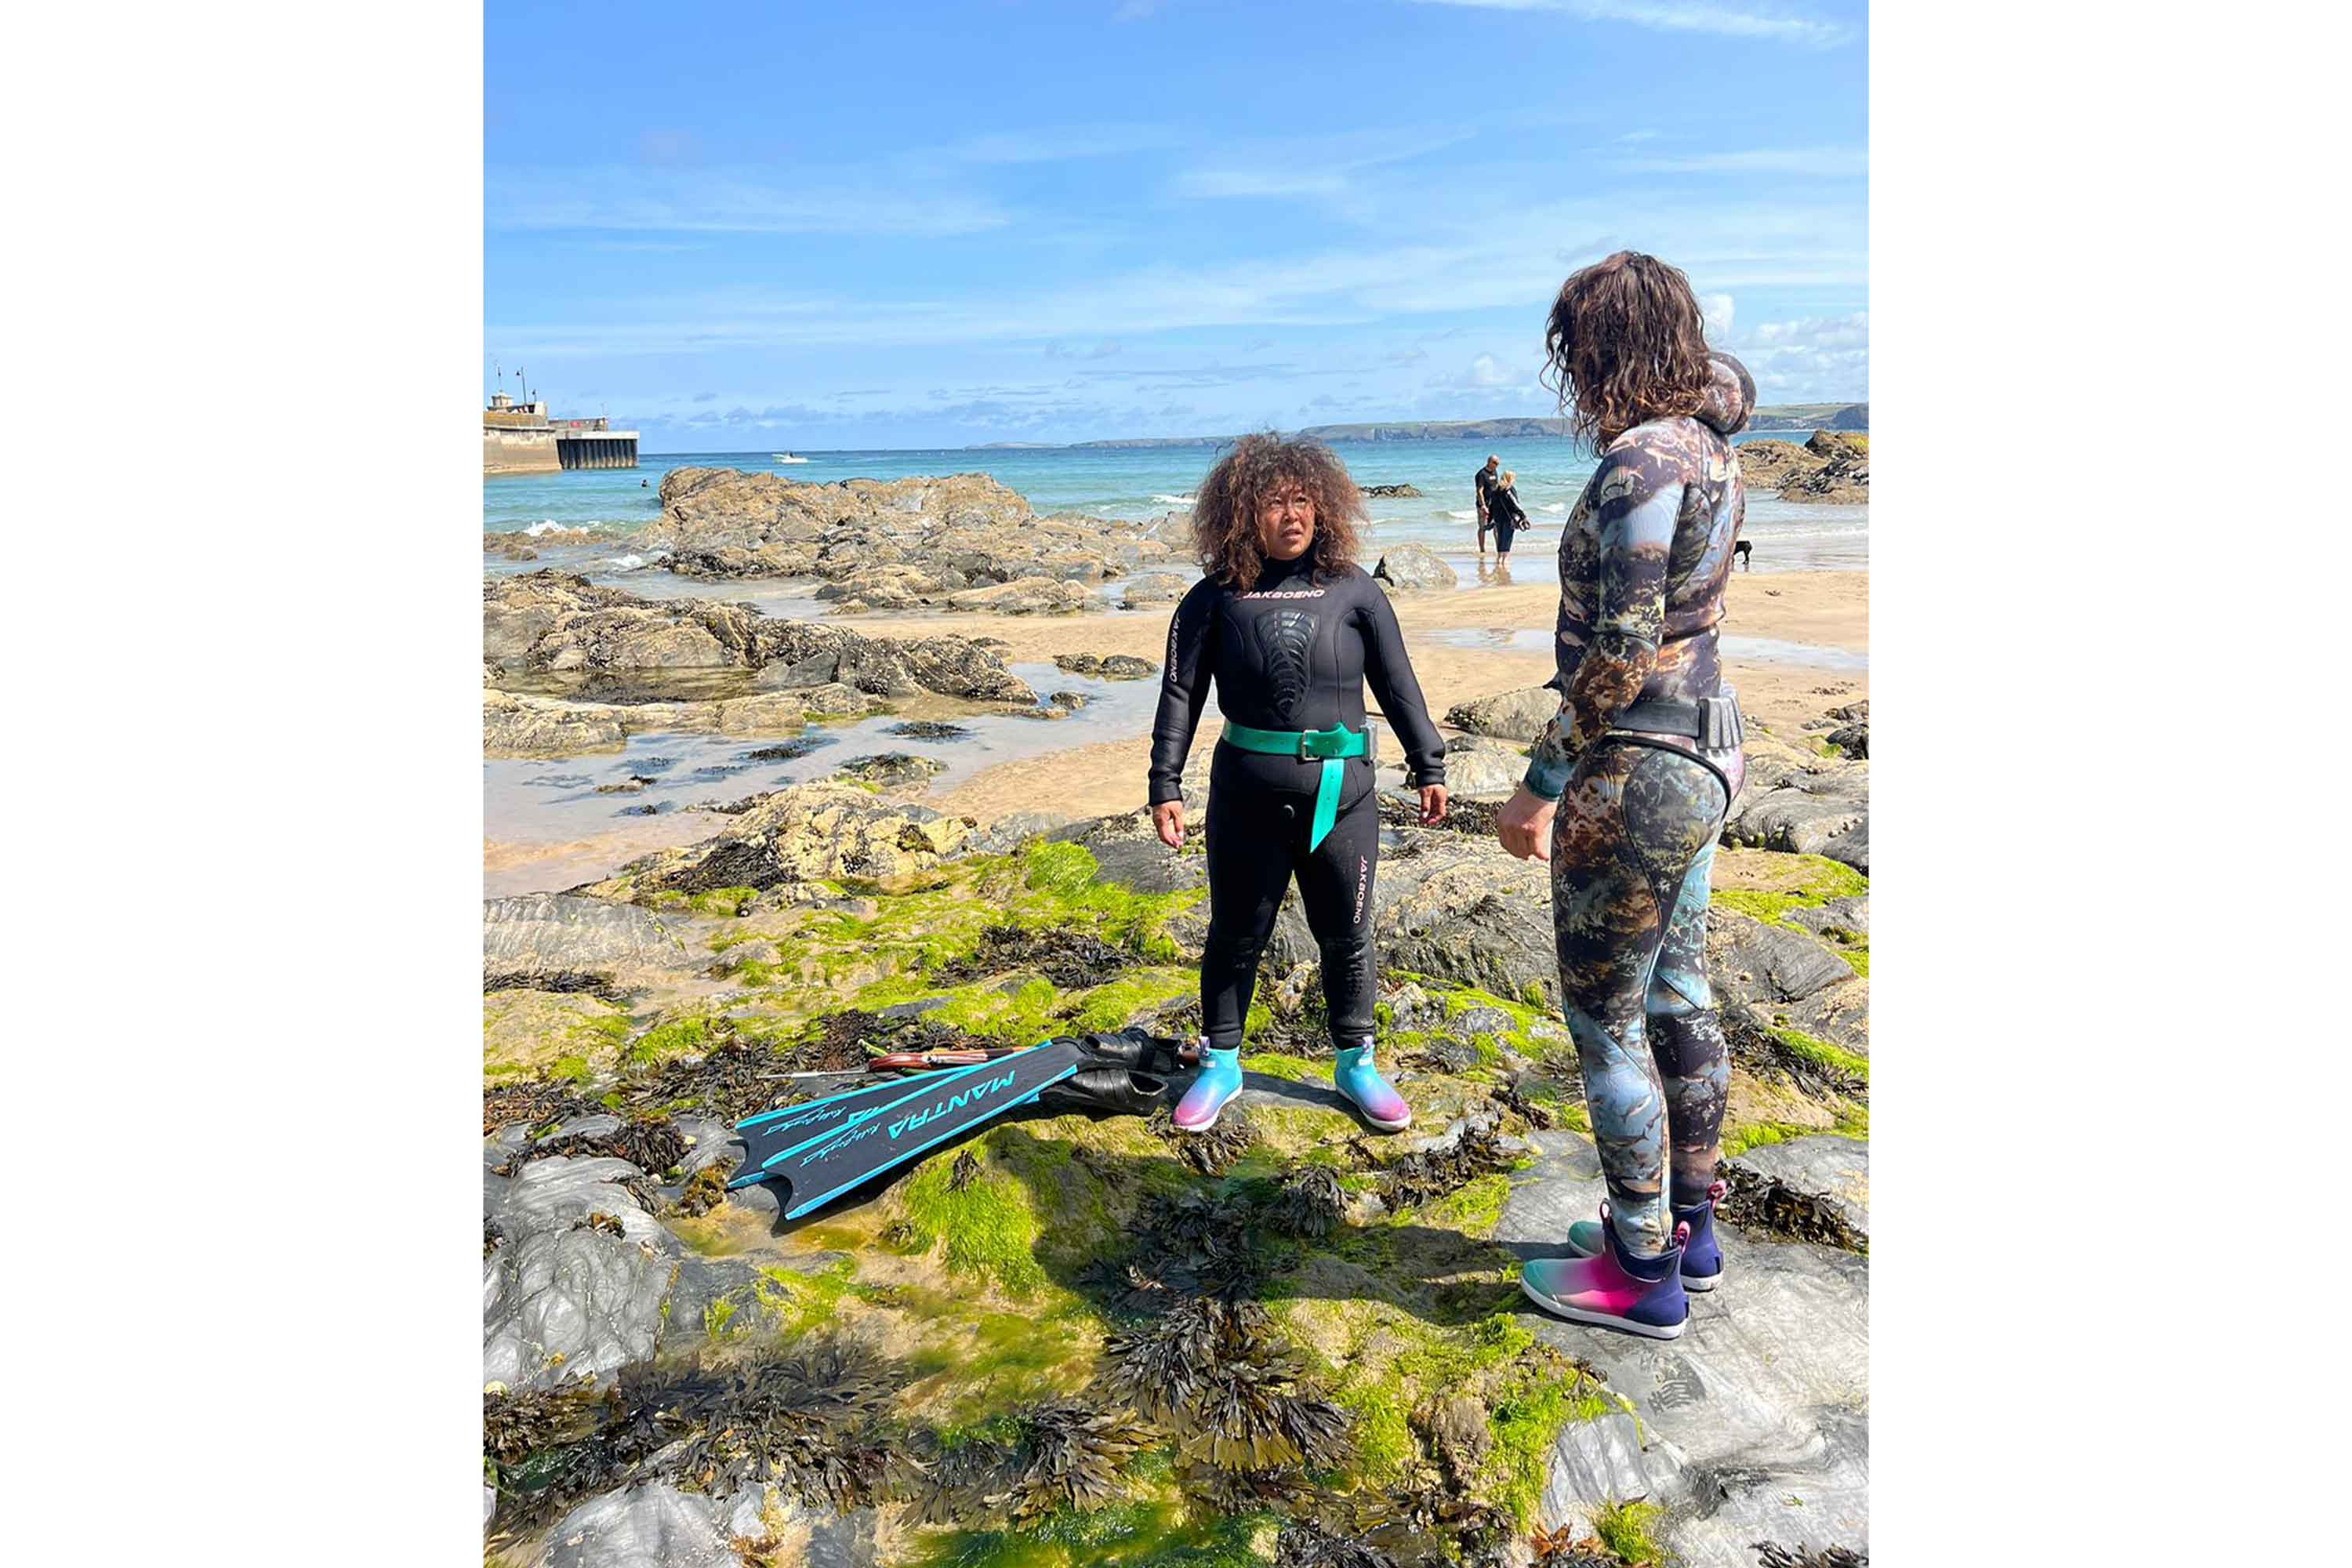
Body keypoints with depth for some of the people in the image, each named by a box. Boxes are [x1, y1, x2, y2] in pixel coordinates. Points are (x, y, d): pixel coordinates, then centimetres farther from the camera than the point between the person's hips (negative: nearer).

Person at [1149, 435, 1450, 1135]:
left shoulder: (1353, 589, 1)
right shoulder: (1216, 596, -1)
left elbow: (1398, 685, 7)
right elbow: (1180, 694, 0)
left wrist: (1429, 767, 10)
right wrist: (1166, 787, -5)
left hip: (1341, 792, 1)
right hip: (1247, 794, 0)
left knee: (1347, 937, 12)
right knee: (1235, 934, 11)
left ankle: (1355, 1064, 31)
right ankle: (1220, 1064, 30)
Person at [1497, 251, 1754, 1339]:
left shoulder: (1641, 463, -21)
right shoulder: (1709, 441, 7)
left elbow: (1623, 651, -25)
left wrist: (1545, 782, -21)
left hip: (1635, 775, -10)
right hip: (1705, 752, 10)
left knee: (1606, 1022, 3)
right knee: (1677, 997, 19)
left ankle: (1643, 1274, 19)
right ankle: (1689, 1231, 36)